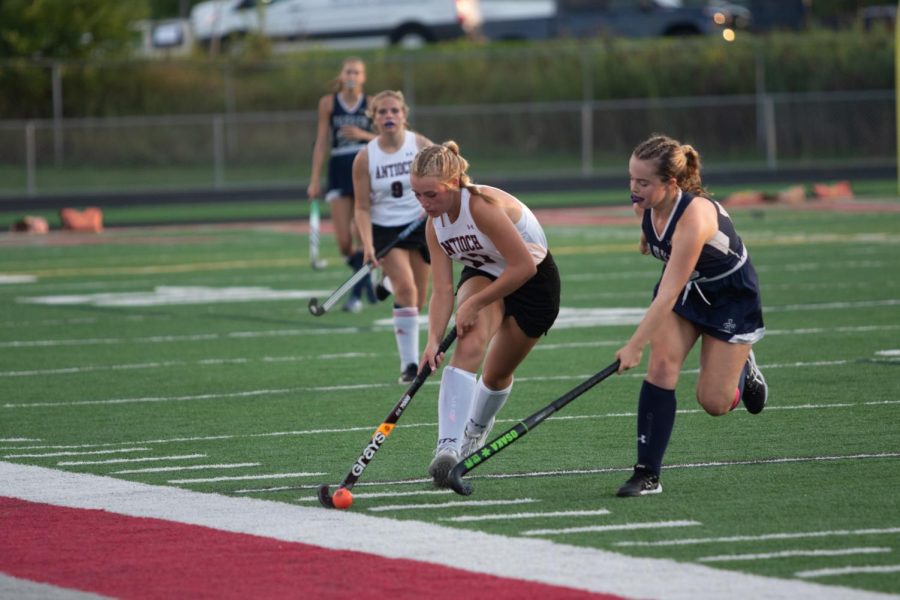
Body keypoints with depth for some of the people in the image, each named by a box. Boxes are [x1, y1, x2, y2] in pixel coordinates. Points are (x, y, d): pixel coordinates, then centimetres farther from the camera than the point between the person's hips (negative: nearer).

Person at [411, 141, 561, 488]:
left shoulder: (482, 206, -33)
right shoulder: (435, 224, -12)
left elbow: (524, 266, -33)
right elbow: (442, 290, -14)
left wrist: (474, 303, -29)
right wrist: (433, 339, -29)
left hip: (534, 282, -4)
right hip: (483, 275, 4)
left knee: (497, 373, 6)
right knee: (469, 346, -26)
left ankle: (476, 430, 40)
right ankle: (448, 446, -38)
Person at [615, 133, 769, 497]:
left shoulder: (694, 216, -39)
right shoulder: (645, 206, -18)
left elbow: (668, 294, -41)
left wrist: (635, 346, -43)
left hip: (731, 297, -6)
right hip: (685, 289, 6)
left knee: (714, 403, -6)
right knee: (662, 366, -18)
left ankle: (742, 368, 30)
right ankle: (648, 474, -15)